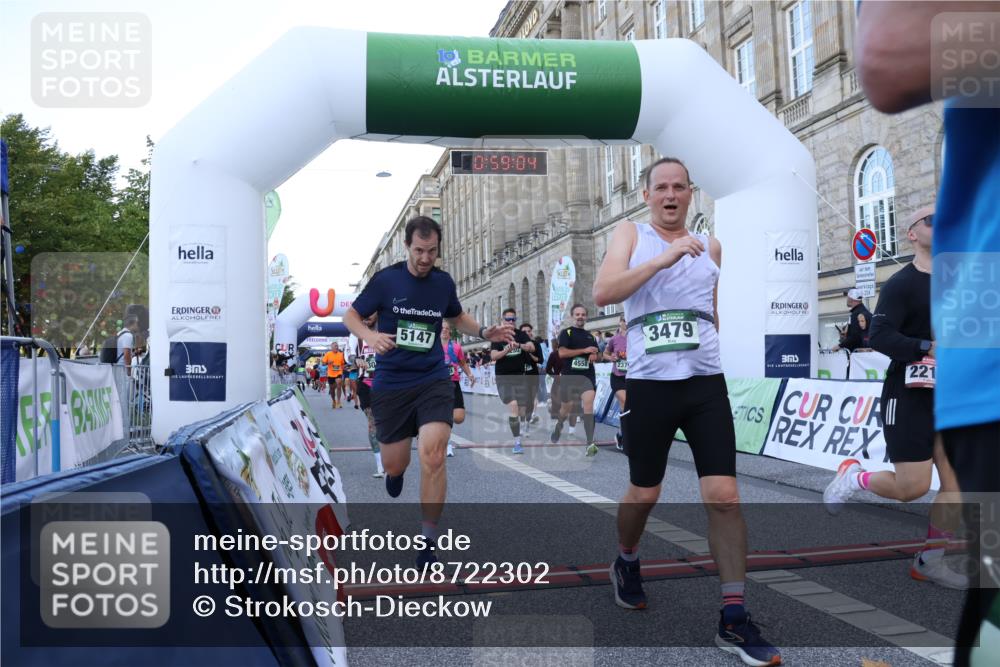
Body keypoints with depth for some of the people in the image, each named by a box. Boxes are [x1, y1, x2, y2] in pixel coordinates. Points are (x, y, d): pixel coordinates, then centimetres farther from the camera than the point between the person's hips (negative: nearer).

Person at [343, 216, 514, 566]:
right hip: (390, 383, 0)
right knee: (394, 465, 9)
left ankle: (428, 544, -2)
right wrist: (370, 336, -22)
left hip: (433, 381, 1)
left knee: (432, 457, -18)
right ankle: (396, 471, 52)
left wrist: (485, 332, 1)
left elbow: (457, 317, 20)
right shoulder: (386, 279, -7)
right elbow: (351, 316, 0)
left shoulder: (443, 282, 2)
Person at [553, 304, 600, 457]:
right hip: (570, 375, -2)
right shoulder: (566, 333, 0)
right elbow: (562, 352, -13)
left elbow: (595, 354, 28)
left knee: (589, 402, -18)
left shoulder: (590, 336, 16)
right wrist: (584, 350, -15)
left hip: (587, 375, 3)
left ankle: (590, 443, -23)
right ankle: (558, 424, 46)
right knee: (568, 406, 10)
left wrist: (594, 356, 2)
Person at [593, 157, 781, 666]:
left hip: (706, 384, 2)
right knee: (643, 494, 10)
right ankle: (627, 562, 41)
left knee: (724, 495, -6)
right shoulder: (630, 234, 3)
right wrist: (664, 258, -20)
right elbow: (602, 292, -15)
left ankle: (733, 619, 3)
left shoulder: (710, 247, 14)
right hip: (648, 385, -2)